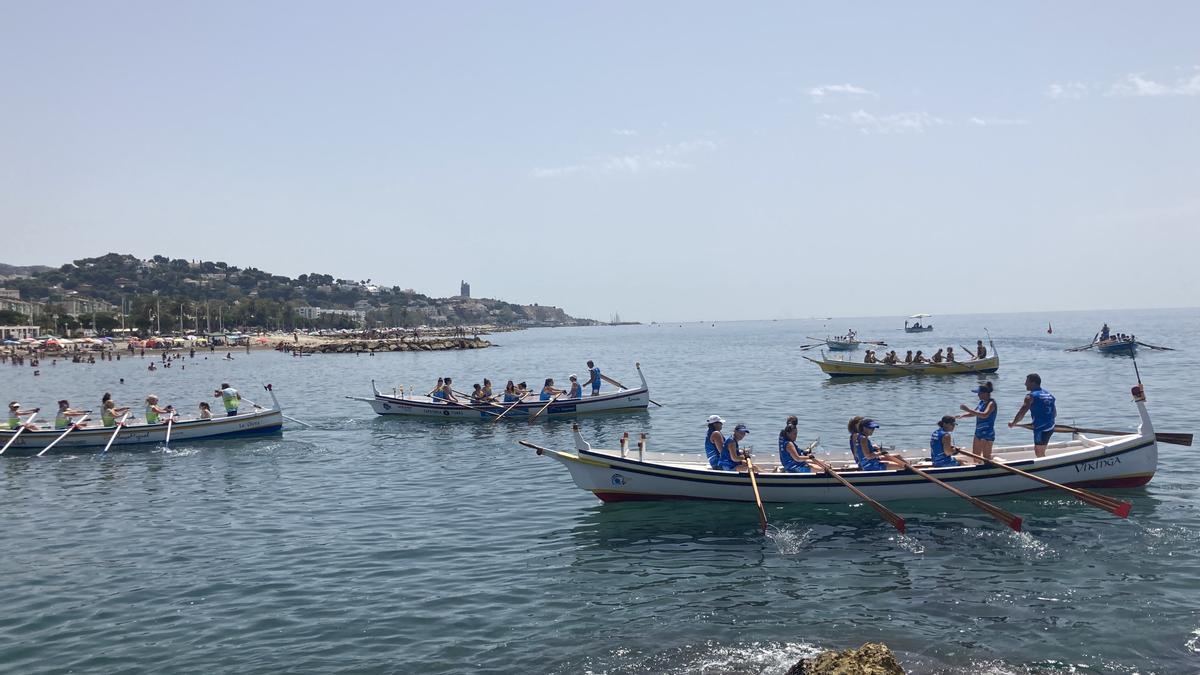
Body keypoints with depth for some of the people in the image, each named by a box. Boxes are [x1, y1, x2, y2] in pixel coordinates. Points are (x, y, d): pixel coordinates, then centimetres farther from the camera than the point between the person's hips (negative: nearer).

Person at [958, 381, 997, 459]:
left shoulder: (991, 403, -18)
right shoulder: (981, 402, 9)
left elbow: (985, 415, -34)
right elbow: (974, 413, 19)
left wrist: (969, 409, -35)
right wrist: (963, 415, 1)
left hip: (987, 433, -9)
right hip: (978, 432, 9)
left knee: (986, 457, -2)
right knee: (975, 456, 15)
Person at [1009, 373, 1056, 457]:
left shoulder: (1031, 396, -10)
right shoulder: (1049, 394, 15)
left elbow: (1021, 413, -12)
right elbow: (1055, 413, 20)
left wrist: (1013, 423, 1)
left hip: (1041, 429, -8)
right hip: (1050, 427, 8)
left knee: (1039, 453, 0)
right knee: (1039, 451, 19)